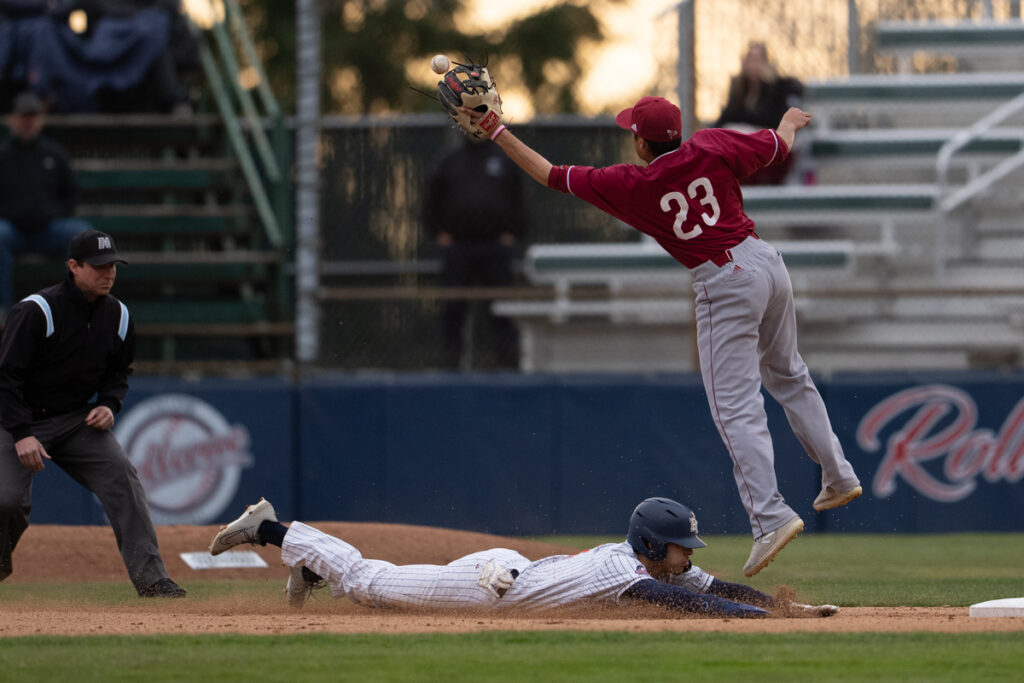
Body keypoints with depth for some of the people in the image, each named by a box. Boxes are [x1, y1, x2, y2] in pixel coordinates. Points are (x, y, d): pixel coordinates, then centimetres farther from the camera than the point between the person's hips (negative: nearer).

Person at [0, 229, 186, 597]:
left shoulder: (118, 316, -1)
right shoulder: (36, 311, -19)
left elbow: (118, 372, 16)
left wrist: (109, 404, -6)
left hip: (77, 421, 5)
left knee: (121, 477, -15)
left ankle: (150, 576, -17)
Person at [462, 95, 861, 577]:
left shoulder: (627, 185, -7)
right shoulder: (712, 147, 1)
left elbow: (550, 176, -1)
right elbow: (778, 144, 16)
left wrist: (498, 133, 7)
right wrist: (790, 120, 39)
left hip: (725, 283, -6)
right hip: (768, 262, 6)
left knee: (736, 409, -5)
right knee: (788, 375, 26)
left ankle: (771, 516, -17)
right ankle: (838, 477, 34)